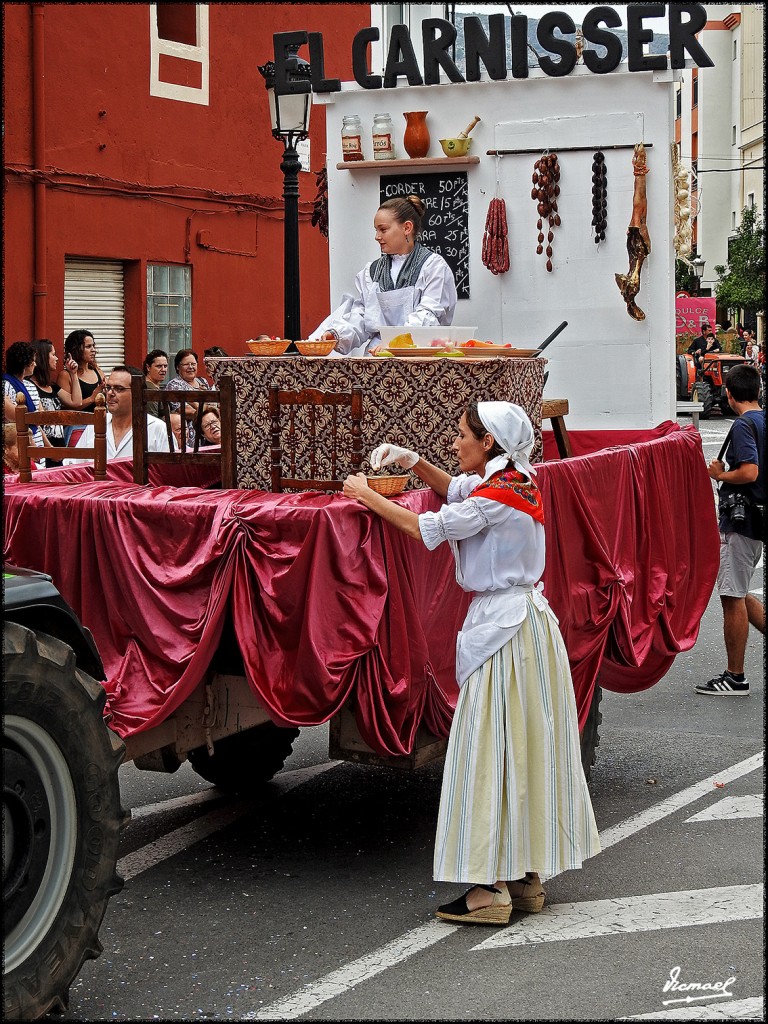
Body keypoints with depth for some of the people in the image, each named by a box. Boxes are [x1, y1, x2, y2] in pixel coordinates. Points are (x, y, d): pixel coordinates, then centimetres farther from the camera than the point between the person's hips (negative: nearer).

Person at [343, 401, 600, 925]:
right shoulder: (520, 483, 9)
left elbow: (425, 528, -15)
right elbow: (455, 489, 25)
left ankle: (491, 888, -4)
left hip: (500, 627, -10)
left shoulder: (495, 499, -18)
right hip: (529, 618, 10)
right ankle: (527, 877, 19)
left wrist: (365, 494, -4)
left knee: (492, 754, -6)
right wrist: (413, 460, 11)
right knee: (524, 749, 13)